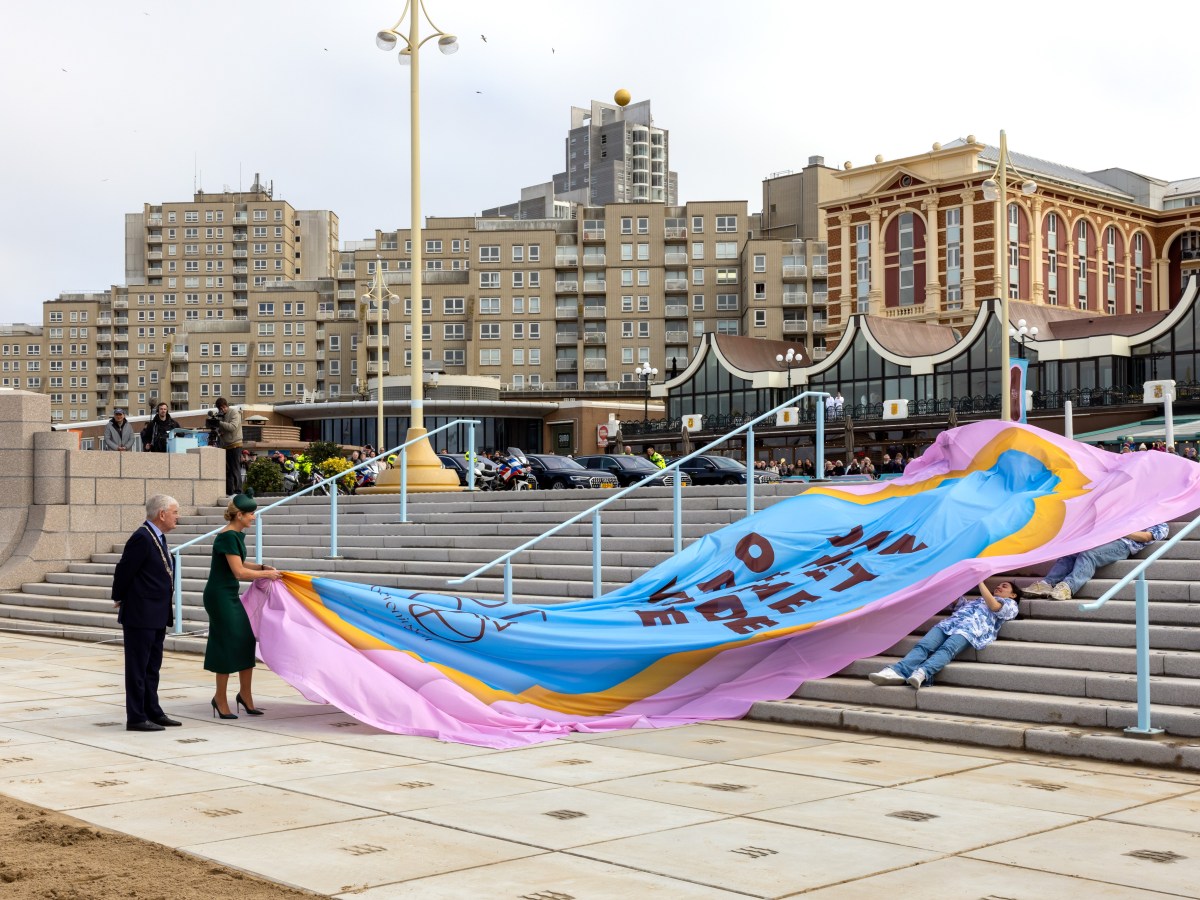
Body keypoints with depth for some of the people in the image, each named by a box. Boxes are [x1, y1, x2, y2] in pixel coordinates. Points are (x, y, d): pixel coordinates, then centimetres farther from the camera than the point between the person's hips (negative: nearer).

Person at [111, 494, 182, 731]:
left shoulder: (158, 537, 12)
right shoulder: (142, 538, -19)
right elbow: (124, 571, -16)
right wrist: (119, 599, -2)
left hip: (157, 617, 9)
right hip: (140, 616, -9)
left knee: (152, 667, 16)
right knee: (138, 668, -1)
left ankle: (152, 712, 25)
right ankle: (136, 718, 5)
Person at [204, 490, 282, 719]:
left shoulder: (238, 535, 9)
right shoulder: (228, 537, -19)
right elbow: (239, 572, -21)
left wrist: (262, 566, 8)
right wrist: (266, 574, -10)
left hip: (230, 596, 9)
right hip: (219, 596, -9)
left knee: (245, 642, 7)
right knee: (228, 645, -3)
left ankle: (245, 695, 17)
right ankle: (220, 699, 10)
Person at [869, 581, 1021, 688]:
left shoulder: (1010, 604, 24)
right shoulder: (976, 599, 45)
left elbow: (994, 606, 3)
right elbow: (955, 600, 38)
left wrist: (980, 580, 6)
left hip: (972, 628, -5)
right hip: (950, 622, 5)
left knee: (947, 649, -35)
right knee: (923, 645, -24)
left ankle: (922, 673, -58)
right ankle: (897, 671, -45)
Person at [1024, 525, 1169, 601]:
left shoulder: (1161, 526, 23)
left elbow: (1146, 537, 2)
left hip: (1122, 544, -6)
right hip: (1103, 539, 6)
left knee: (1088, 555, -36)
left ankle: (1067, 587, -56)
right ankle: (1046, 584, -38)